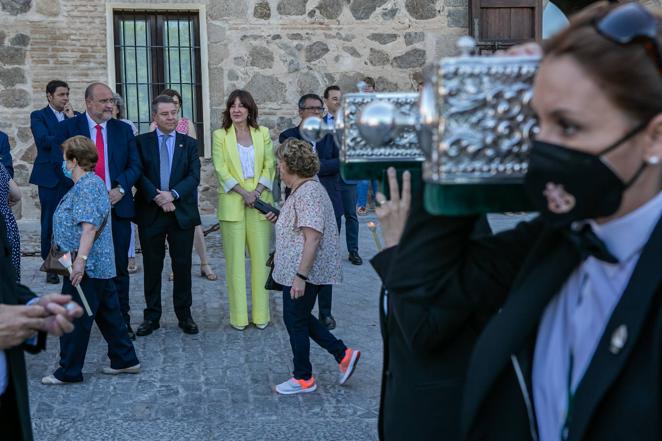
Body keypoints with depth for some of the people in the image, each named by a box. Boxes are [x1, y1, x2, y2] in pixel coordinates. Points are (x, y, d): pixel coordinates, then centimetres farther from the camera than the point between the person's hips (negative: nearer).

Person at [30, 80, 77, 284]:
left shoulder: (76, 116, 12)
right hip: (50, 177, -2)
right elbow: (43, 140, -14)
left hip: (72, 176, 2)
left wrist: (73, 120, -10)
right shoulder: (38, 116, 1)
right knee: (49, 223, 3)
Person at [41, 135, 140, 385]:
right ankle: (125, 360, 23)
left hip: (86, 267, -10)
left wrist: (80, 260, -29)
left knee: (74, 319, 0)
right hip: (98, 266, 10)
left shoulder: (87, 187, -17)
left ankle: (68, 372, 10)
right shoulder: (87, 184, 16)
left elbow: (89, 227, -26)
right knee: (108, 314, 15)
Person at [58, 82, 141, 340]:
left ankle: (121, 321, 15)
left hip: (117, 207, 2)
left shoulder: (123, 130, 9)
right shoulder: (69, 128, 2)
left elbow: (135, 165, 4)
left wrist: (121, 188, -13)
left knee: (119, 268, 6)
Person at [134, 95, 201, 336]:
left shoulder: (189, 143, 6)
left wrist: (173, 194, -17)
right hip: (150, 213, 0)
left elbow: (194, 176, -4)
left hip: (182, 213, 1)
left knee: (182, 266, 6)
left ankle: (184, 315, 18)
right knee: (152, 267, 8)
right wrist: (156, 196, -18)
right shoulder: (141, 142, 4)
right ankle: (152, 316, 18)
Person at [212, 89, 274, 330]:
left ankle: (261, 313, 11)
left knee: (261, 257, 2)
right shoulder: (220, 135, 3)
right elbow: (221, 169, -5)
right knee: (235, 258, 1)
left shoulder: (263, 133, 8)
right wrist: (243, 192, -14)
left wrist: (257, 191, -10)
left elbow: (269, 166, 5)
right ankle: (238, 315, 8)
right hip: (232, 203, -2)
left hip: (260, 201, 2)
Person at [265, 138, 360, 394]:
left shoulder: (308, 193, -20)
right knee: (300, 318, 18)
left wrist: (300, 276, -26)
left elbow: (313, 238, -26)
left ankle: (303, 379, 18)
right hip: (297, 269, 10)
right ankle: (344, 355, 23)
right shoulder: (303, 189, 13)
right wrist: (279, 220, 15)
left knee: (296, 320, 3)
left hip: (303, 271, -10)